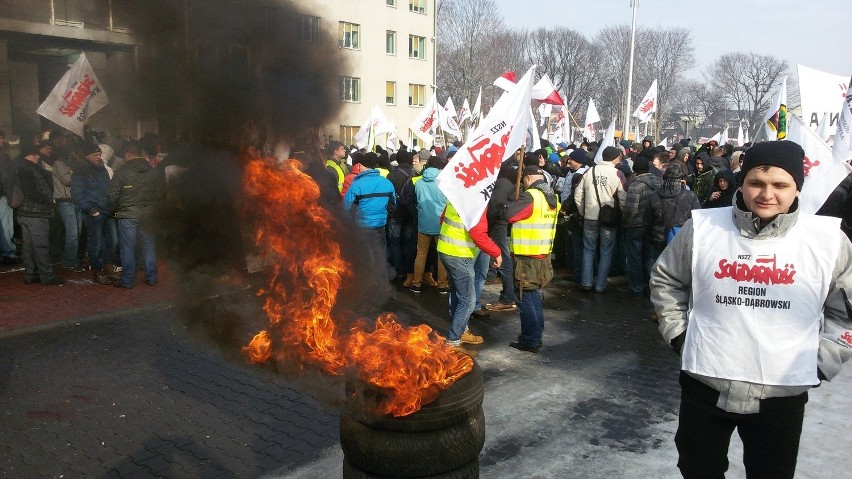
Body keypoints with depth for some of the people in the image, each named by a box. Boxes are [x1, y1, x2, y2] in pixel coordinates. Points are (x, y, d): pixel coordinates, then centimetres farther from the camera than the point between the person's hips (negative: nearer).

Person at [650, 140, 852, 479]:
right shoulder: (702, 228, -6)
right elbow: (665, 280, 9)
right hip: (704, 385, 1)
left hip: (784, 394, 0)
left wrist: (819, 362, -1)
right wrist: (678, 334, 3)